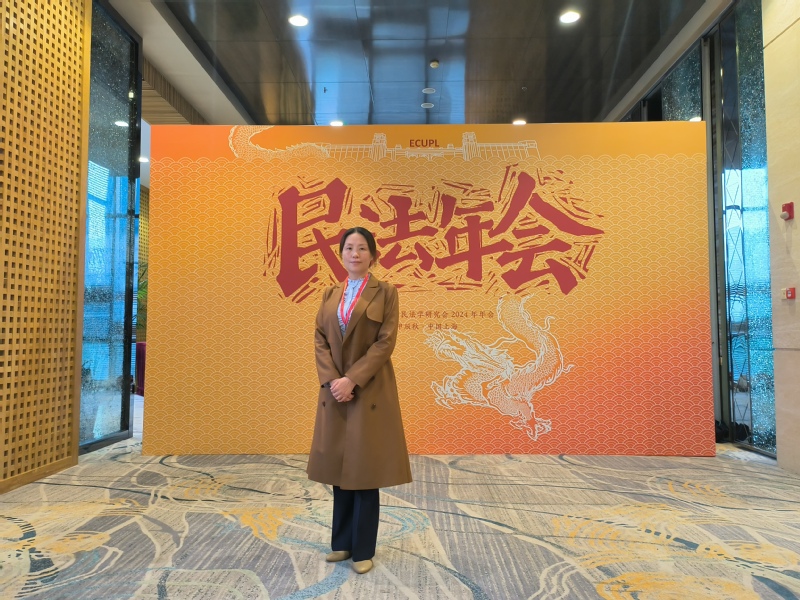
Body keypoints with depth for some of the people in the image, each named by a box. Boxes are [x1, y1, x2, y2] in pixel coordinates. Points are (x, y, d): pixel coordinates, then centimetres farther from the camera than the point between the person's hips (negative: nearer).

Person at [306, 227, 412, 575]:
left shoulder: (385, 292, -3)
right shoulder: (330, 295, 10)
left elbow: (385, 343, -10)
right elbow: (320, 340, 5)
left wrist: (352, 380, -17)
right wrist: (332, 381, -11)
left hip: (370, 392, -4)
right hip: (334, 391, 4)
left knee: (364, 470, 3)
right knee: (339, 468, 12)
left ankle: (363, 549, 18)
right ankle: (342, 542, 28)